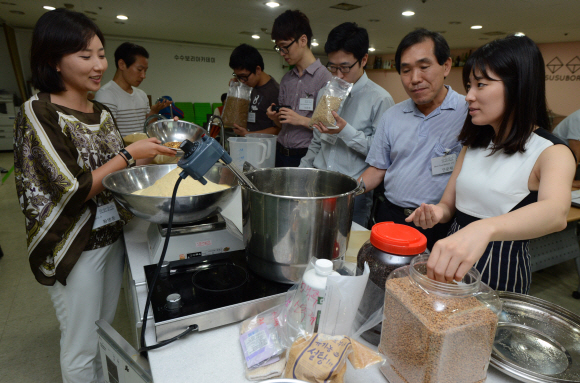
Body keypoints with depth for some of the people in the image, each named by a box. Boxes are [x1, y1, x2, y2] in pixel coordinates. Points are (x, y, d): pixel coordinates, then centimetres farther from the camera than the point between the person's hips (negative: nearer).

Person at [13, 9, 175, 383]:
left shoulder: (102, 112, 6)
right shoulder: (38, 113, -15)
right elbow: (74, 189, -20)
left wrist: (152, 153, -3)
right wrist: (130, 154, -18)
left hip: (112, 236, 7)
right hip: (75, 247, -6)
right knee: (82, 346, 11)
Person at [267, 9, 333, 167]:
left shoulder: (324, 77, -10)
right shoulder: (286, 79, 12)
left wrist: (302, 120, -17)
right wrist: (274, 117, -2)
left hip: (306, 156, -6)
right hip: (281, 152, 6)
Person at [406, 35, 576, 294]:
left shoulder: (552, 153, -13)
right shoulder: (474, 143, 6)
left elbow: (556, 213, -35)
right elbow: (449, 202, 7)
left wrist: (483, 229, -55)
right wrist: (438, 212, -18)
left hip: (502, 272, -5)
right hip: (453, 262, 6)